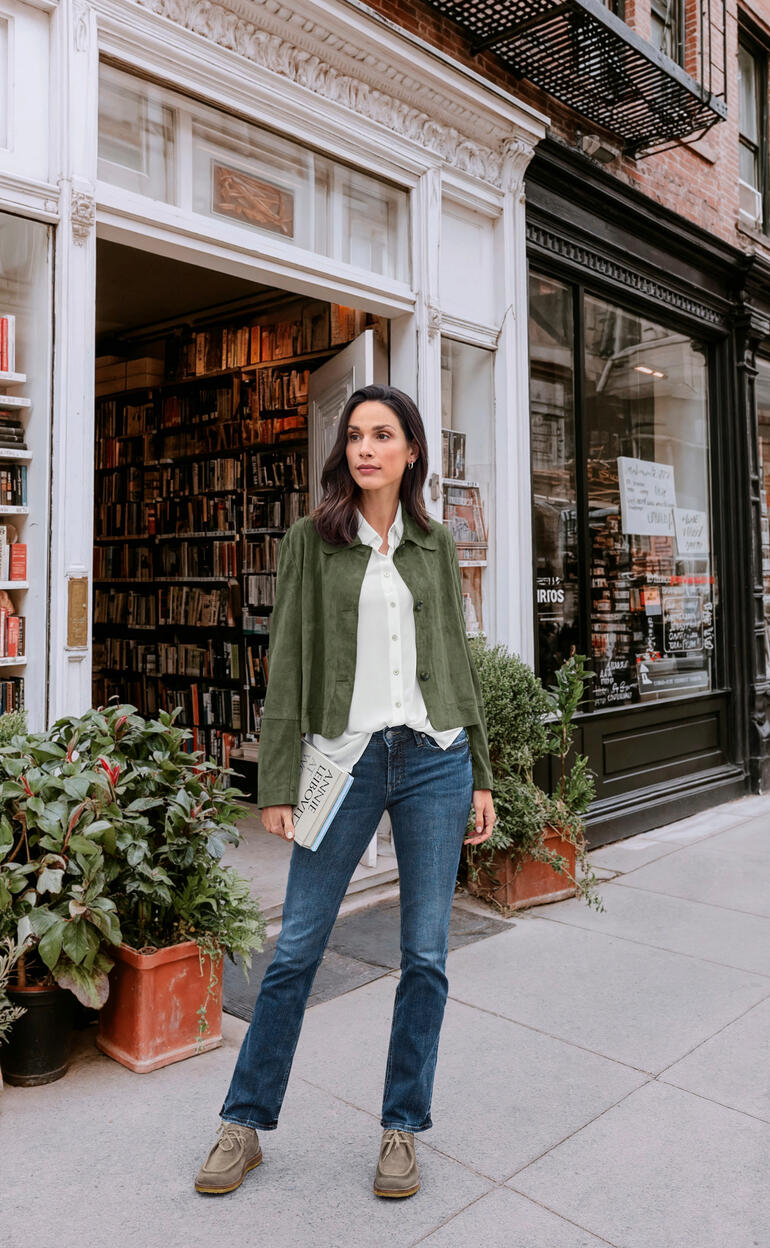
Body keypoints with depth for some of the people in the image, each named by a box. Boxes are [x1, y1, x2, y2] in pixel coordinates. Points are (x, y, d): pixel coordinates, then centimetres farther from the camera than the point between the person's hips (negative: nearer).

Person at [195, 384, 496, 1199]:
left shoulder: (436, 547, 10)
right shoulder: (311, 541, 3)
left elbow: (458, 660, 12)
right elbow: (287, 666, 0)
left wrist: (481, 776, 9)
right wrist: (278, 784, -4)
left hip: (434, 759, 2)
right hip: (346, 759, -2)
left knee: (426, 956, 8)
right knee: (295, 950, 5)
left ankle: (402, 1129, 28)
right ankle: (245, 1122, 27)